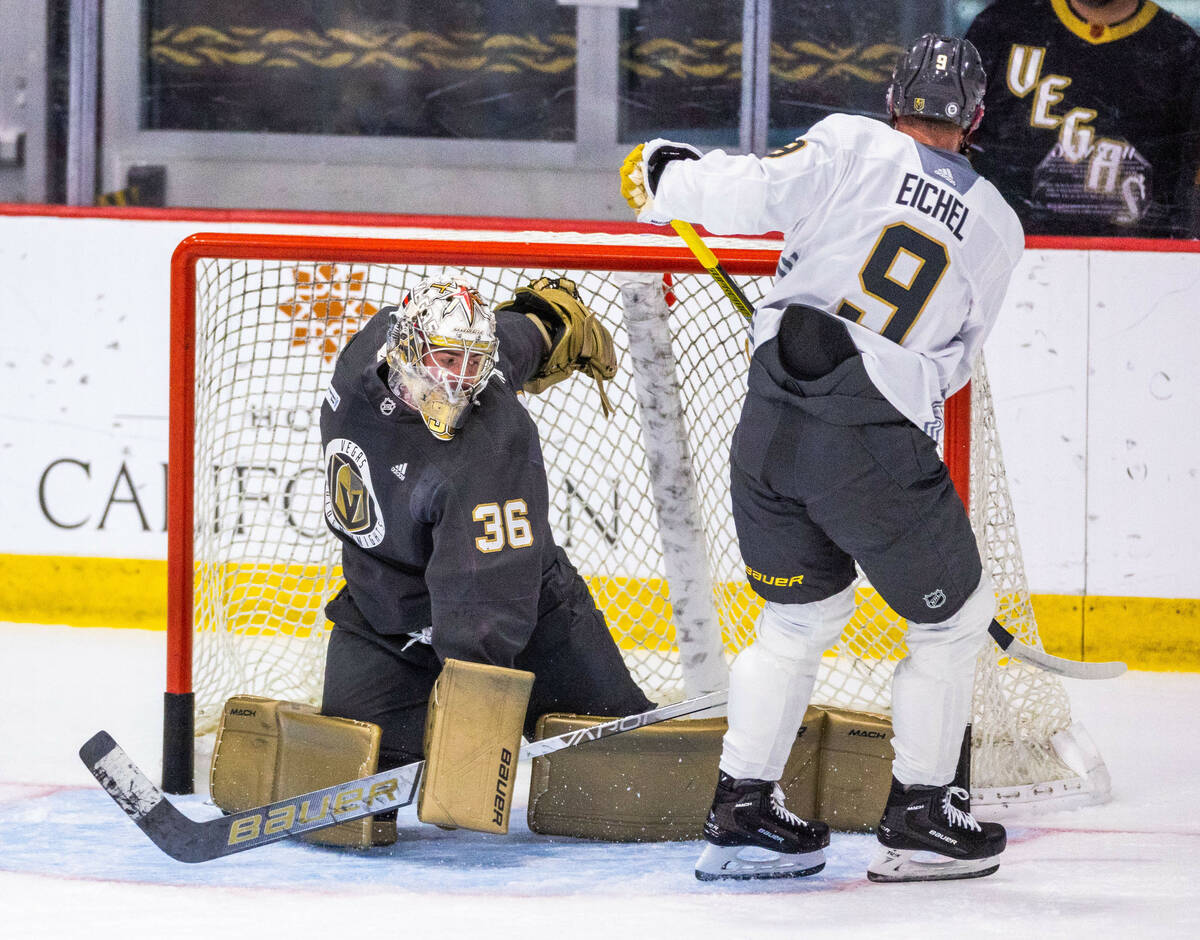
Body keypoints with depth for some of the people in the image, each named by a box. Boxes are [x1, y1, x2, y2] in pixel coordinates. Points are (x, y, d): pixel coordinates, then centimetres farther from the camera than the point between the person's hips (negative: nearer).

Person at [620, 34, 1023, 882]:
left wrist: (666, 177, 8)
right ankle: (919, 820, 18)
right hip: (878, 448, -2)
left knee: (802, 615, 22)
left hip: (772, 423, 2)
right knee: (953, 618, 18)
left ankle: (741, 812, 22)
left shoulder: (851, 146, 5)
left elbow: (757, 191, -10)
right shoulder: (998, 227, 11)